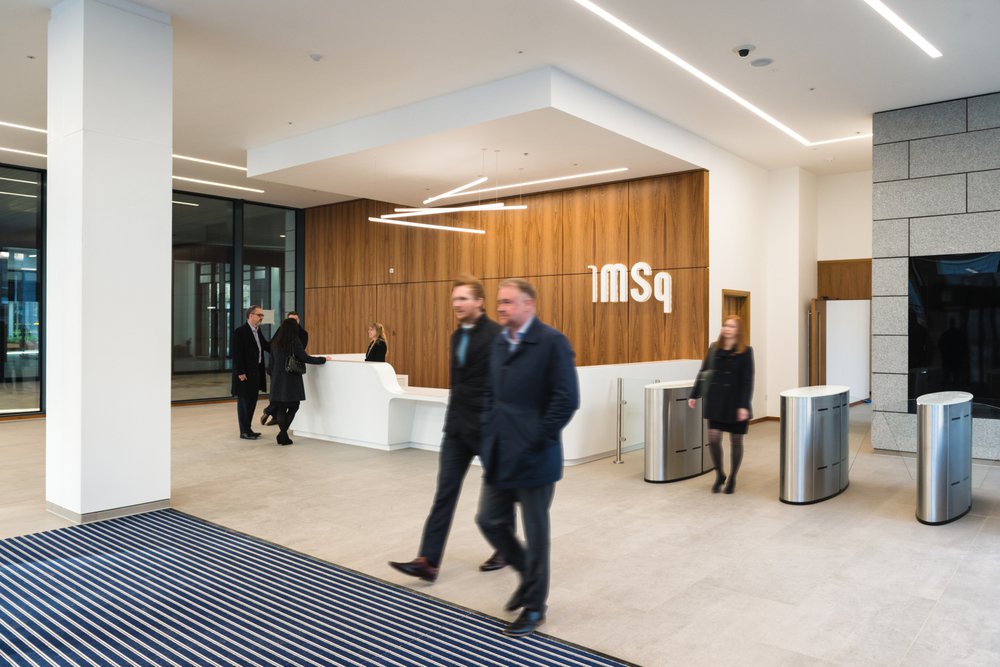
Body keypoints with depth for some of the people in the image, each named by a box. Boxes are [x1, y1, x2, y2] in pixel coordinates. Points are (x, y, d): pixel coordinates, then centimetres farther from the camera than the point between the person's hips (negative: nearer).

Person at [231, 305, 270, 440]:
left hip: (256, 372, 9)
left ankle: (247, 429, 25)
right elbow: (236, 353, -17)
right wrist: (240, 372, -20)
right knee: (244, 401, 1)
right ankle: (244, 431, 9)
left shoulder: (258, 331, 11)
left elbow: (266, 345, 18)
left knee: (252, 401, 15)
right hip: (245, 373, -9)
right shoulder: (240, 331, -14)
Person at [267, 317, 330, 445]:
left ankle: (283, 435, 7)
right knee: (293, 406, 6)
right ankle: (282, 434, -5)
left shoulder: (275, 342, 6)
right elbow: (305, 358, -10)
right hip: (291, 379, -5)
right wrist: (323, 359, 1)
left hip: (278, 379, 5)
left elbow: (272, 362, 11)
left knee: (281, 407, 8)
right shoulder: (295, 342, -10)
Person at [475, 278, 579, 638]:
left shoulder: (552, 341, -12)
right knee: (489, 520, 12)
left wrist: (537, 440, -16)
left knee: (535, 531, 6)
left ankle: (534, 606, 25)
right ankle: (529, 574, 37)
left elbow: (567, 399, -17)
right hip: (499, 455, 7)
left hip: (533, 457, -7)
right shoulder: (499, 341, 11)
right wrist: (490, 434, 9)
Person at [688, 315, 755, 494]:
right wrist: (694, 395, 8)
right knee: (713, 439, -2)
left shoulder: (745, 351, -6)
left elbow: (748, 380, -10)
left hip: (735, 403, -3)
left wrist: (744, 405, -17)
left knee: (736, 441, 8)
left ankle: (732, 479, 25)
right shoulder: (714, 348, 5)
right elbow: (703, 373, 11)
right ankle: (719, 475, 21)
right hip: (715, 401, 3)